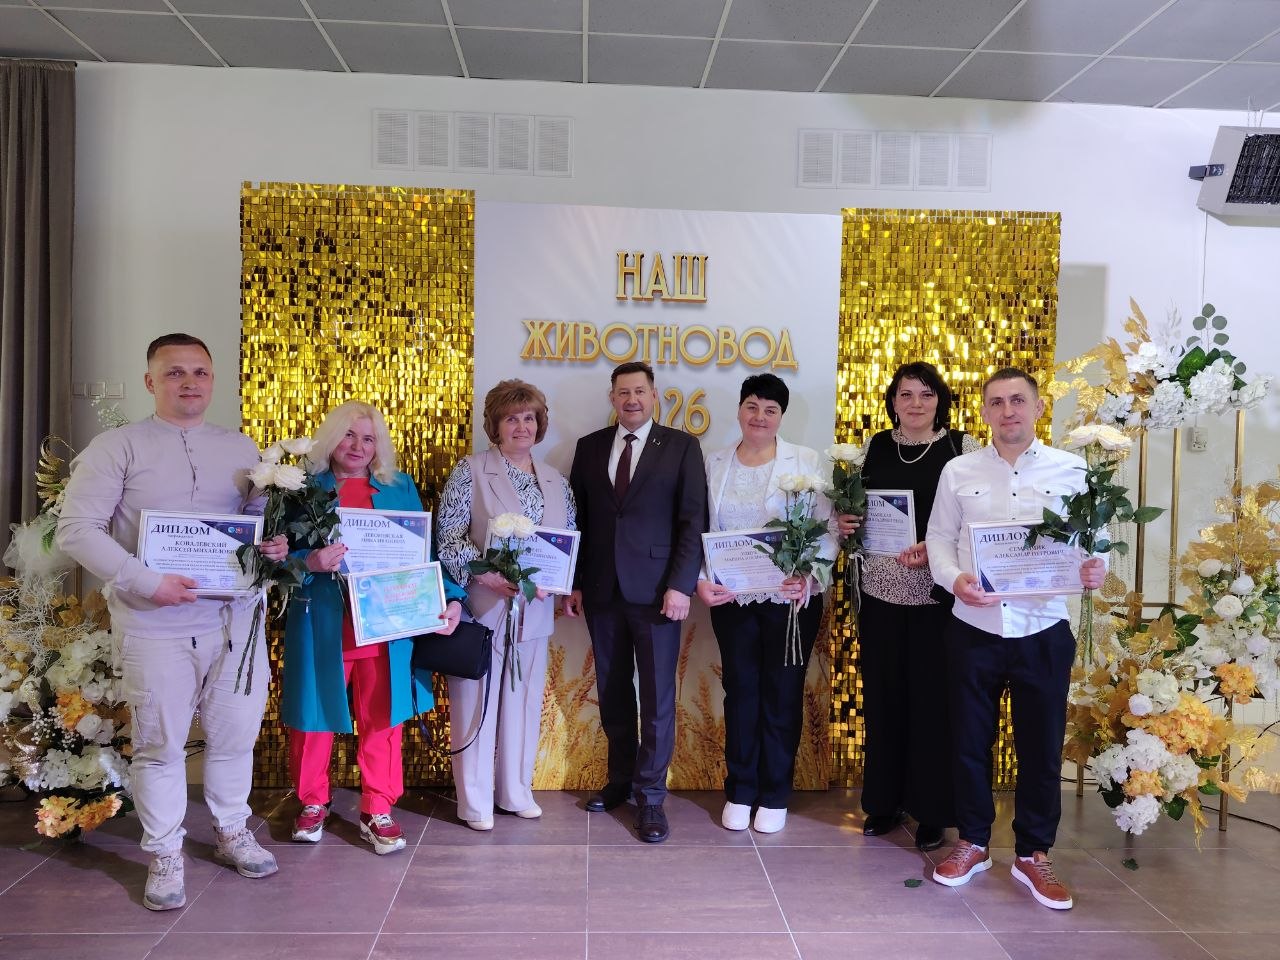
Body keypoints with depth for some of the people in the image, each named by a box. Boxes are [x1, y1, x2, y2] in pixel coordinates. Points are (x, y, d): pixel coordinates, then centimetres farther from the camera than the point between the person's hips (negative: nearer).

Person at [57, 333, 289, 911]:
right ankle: (165, 857, 25)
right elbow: (76, 529, -8)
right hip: (155, 625, -3)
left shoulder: (241, 448, 11)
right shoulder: (116, 447, -2)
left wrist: (275, 545, -8)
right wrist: (146, 583, -18)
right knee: (159, 745, 8)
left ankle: (231, 834, 34)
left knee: (235, 734, 13)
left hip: (235, 618, 4)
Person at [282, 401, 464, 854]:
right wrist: (309, 563, -22)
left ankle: (377, 811, 22)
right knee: (315, 714, 10)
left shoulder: (400, 488, 8)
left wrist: (450, 598, -6)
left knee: (382, 718, 7)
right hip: (322, 624, -1)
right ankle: (313, 802, 32)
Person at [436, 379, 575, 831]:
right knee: (476, 700, 2)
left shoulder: (556, 481, 10)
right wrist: (485, 575, -19)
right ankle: (474, 799, 15)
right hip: (482, 606, -4)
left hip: (534, 609, 5)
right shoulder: (470, 471, -4)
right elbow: (448, 536, -8)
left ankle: (516, 790, 27)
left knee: (524, 698, 12)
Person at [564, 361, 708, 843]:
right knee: (612, 691, 13)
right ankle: (620, 778, 30)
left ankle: (650, 796, 14)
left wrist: (681, 585, -12)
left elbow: (693, 521, -4)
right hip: (601, 590, 3)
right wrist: (574, 582, 5)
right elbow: (578, 519, 10)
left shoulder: (681, 446, 0)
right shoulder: (589, 447, 10)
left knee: (657, 696, 2)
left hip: (656, 590, -3)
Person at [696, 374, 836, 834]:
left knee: (782, 694, 8)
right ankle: (739, 791, 24)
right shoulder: (715, 464, 6)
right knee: (740, 692, 10)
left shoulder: (807, 461, -2)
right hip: (732, 598, 2)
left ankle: (775, 795, 23)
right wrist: (701, 579, -8)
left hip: (792, 598, -2)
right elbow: (702, 529, 5)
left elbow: (826, 528, -6)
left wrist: (808, 574, -20)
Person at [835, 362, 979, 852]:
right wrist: (845, 522, -5)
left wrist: (935, 548, -20)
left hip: (936, 593, -3)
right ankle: (884, 800, 26)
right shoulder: (876, 446, 8)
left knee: (932, 698, 4)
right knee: (882, 695, 10)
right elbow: (855, 508, 17)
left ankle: (932, 810, 21)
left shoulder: (961, 447, -2)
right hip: (880, 588, 3)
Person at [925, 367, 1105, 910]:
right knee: (970, 740, 12)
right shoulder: (959, 472, 2)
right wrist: (955, 579, -14)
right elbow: (939, 538, 4)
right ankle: (972, 843, 31)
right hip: (974, 629, 1)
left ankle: (1033, 855, 28)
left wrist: (1092, 571, -18)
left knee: (1041, 747, 9)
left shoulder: (1071, 471, 1)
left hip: (1043, 632, 0)